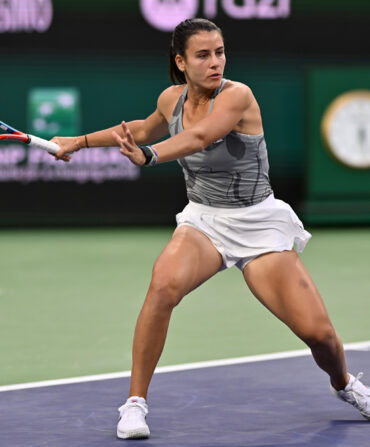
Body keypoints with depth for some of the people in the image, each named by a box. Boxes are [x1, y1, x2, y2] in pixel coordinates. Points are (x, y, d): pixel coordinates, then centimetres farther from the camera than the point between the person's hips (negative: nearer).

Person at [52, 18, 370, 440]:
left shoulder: (237, 96, -19)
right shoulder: (172, 99, -1)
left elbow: (198, 137, -39)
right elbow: (146, 129, 24)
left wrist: (148, 155, -56)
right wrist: (81, 140, 24)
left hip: (258, 224, -3)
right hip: (202, 220, 3)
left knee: (317, 331, -10)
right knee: (163, 285, -30)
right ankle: (135, 403, -19)